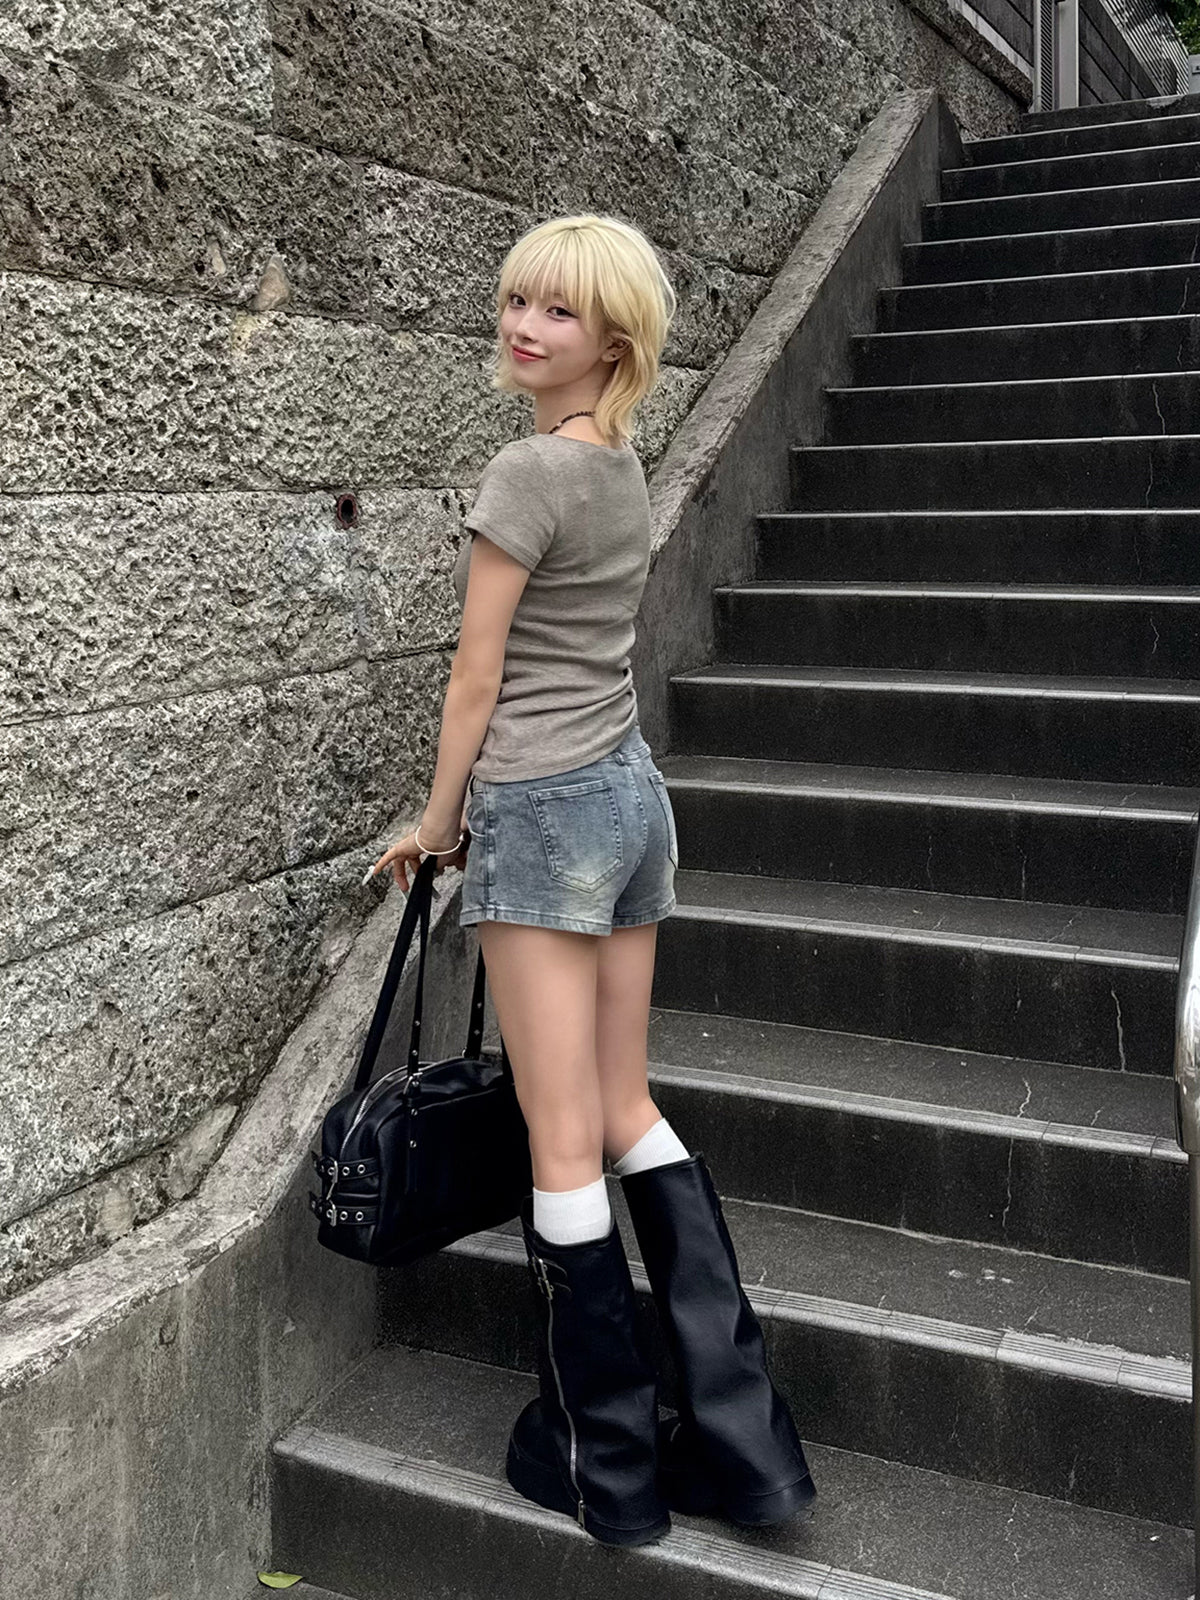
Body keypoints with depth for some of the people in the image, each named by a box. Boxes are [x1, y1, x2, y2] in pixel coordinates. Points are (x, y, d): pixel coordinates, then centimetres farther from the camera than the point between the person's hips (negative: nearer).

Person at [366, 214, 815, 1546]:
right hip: (634, 790, 9)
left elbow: (477, 675, -11)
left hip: (542, 808, -9)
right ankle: (736, 1435, 17)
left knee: (562, 1141, 1)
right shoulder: (625, 471, 13)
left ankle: (604, 1467, 14)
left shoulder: (526, 473, -13)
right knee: (628, 1111, 14)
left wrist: (438, 821, 3)